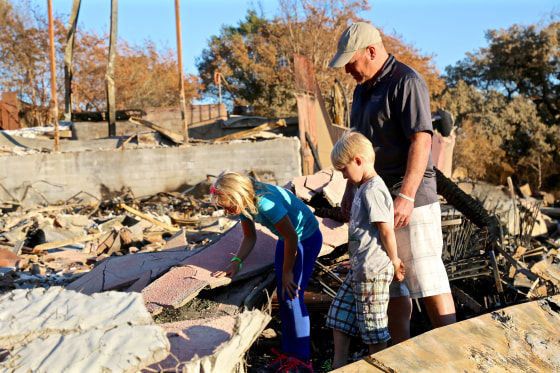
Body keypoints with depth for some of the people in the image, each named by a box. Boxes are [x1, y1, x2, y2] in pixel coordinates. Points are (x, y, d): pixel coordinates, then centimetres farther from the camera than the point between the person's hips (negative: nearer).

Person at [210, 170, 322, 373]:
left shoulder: (265, 201, -35)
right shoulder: (243, 204, -9)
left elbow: (292, 237, -26)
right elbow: (249, 238, 4)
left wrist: (287, 272, -16)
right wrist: (235, 263, -12)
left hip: (307, 237, -8)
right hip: (286, 239, 8)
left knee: (292, 297, -10)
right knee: (282, 296, 8)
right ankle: (288, 352, 19)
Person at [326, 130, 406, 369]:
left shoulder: (372, 191, -19)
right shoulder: (362, 187, 13)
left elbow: (387, 230, -21)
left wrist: (394, 262, -9)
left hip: (373, 271, -10)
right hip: (358, 268, 10)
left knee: (373, 329, 4)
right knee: (340, 314, 17)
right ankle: (339, 364, 29)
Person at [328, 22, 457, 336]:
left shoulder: (407, 82, -12)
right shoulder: (364, 88, 16)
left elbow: (422, 140, -21)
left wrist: (407, 195, -27)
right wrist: (351, 188, 20)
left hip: (409, 200, -9)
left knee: (426, 277, -6)